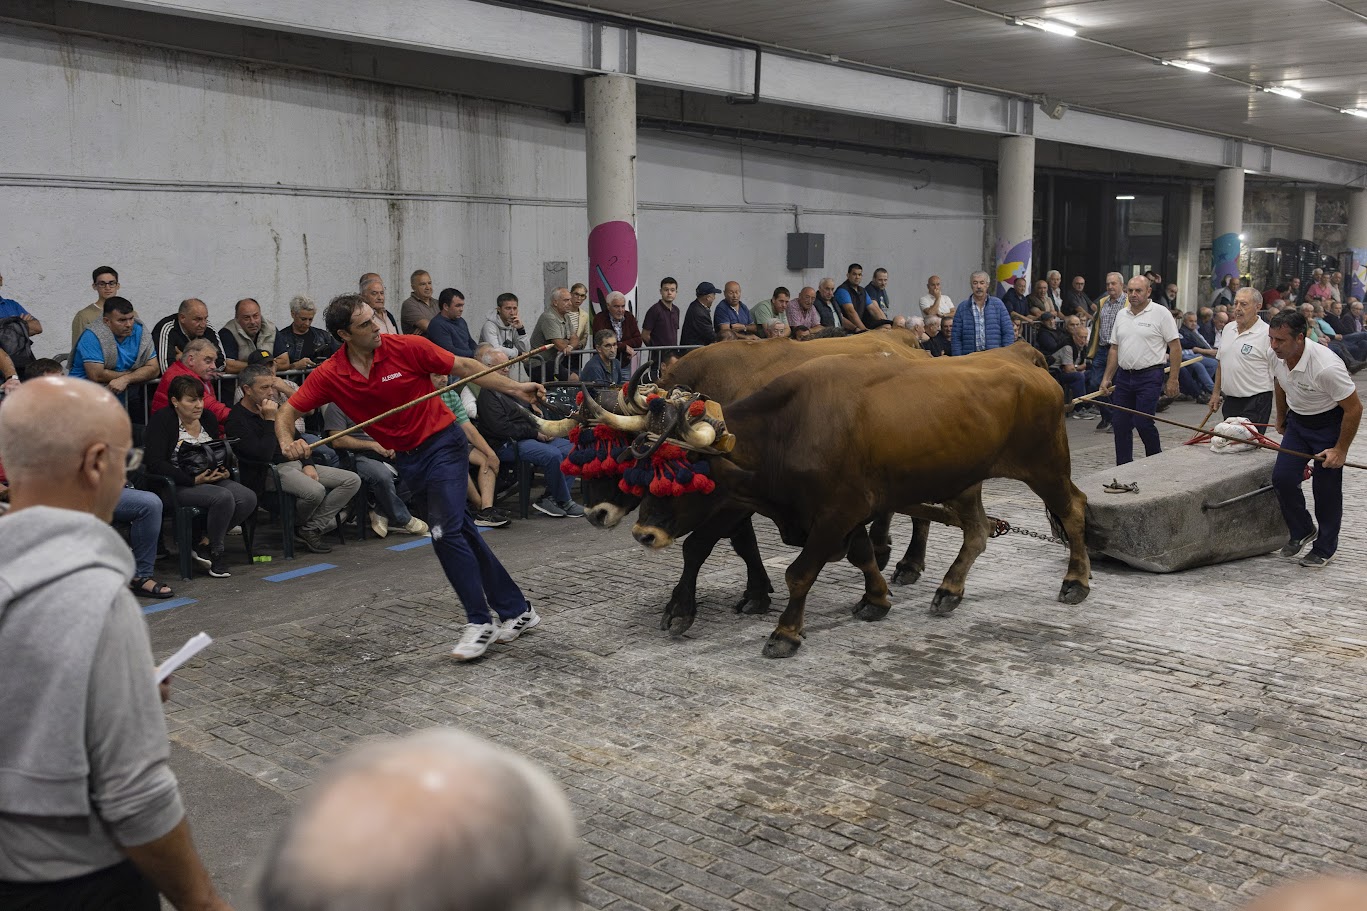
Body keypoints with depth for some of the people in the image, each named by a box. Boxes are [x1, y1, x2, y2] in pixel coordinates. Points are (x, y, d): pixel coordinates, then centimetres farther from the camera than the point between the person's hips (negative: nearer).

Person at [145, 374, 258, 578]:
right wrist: (194, 480, -24)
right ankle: (215, 553, -10)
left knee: (248, 498, -20)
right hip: (176, 485, -7)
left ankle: (205, 544, -7)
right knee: (223, 497, -32)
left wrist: (226, 471, -1)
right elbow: (155, 463, -17)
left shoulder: (208, 418, 11)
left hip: (210, 480, 7)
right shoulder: (162, 420, -9)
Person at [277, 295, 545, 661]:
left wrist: (514, 388, -15)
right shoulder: (330, 375, -8)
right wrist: (288, 443, -24)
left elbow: (465, 367, -7)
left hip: (443, 442, -4)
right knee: (461, 531, 9)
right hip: (406, 459, 4)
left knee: (446, 531, -17)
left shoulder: (407, 347, -15)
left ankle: (481, 621, -5)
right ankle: (516, 610, 20)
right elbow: (288, 410, -2)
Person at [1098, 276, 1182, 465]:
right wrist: (1106, 378, 11)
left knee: (1143, 423, -10)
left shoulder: (1160, 313, -5)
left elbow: (1175, 347, -7)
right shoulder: (1121, 315, 13)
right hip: (1124, 376, 6)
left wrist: (1172, 380, -12)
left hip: (1149, 377, -6)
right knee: (1120, 424, 5)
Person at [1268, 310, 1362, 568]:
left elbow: (1354, 408, -24)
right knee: (1282, 477, -5)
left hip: (1329, 424, -6)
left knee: (1326, 487, -1)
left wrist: (1340, 450, -18)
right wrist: (1281, 419, 23)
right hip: (1297, 421, 6)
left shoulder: (1326, 367, -34)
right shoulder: (1278, 356, -13)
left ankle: (1325, 547, 15)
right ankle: (1301, 531, 17)